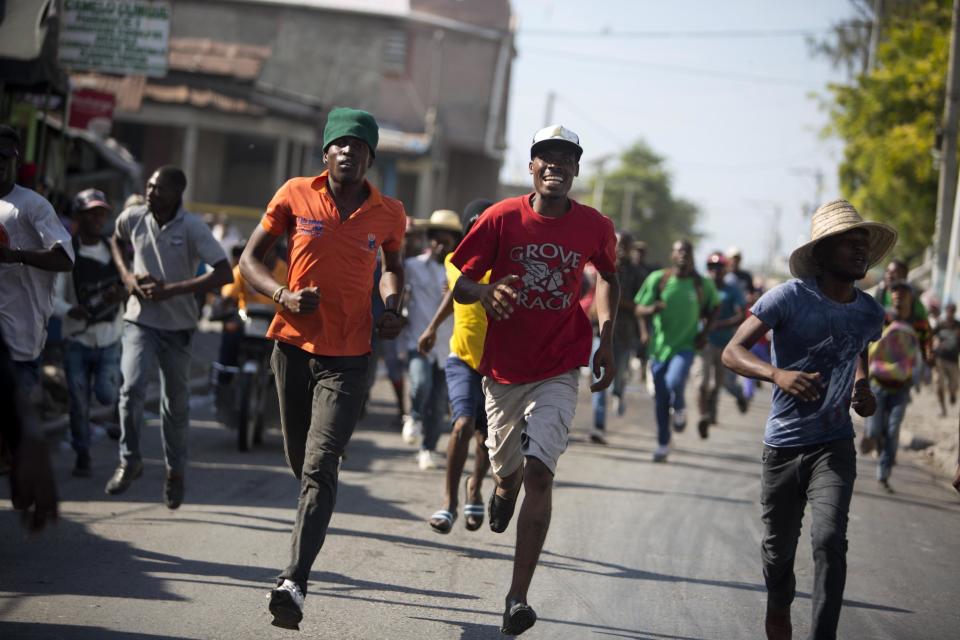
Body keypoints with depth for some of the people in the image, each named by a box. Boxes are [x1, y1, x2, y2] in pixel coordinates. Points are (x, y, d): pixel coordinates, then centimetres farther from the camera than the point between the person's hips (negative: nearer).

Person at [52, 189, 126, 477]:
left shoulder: (115, 249, 2)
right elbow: (53, 295, -13)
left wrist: (124, 294, -16)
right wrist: (69, 310, -34)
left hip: (109, 339, 1)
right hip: (77, 339, -1)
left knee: (106, 395, -11)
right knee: (79, 402, 0)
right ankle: (82, 456, 17)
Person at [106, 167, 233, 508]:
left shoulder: (191, 227, -15)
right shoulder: (133, 218, -5)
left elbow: (224, 273, -21)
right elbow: (116, 240, 20)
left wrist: (171, 290, -23)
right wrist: (126, 275, 1)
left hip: (177, 326, -1)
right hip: (139, 320, 1)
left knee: (176, 403, 9)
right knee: (132, 387, -19)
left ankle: (175, 471, 28)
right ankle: (129, 461, -3)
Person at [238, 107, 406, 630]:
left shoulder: (388, 213, 2)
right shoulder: (295, 195, 0)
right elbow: (250, 259, 5)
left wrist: (391, 307, 3)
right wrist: (283, 296, -13)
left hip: (349, 356, -2)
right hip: (294, 345, 2)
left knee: (319, 467, -15)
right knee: (301, 463, 13)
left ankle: (294, 582, -23)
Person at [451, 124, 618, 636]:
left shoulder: (595, 227, -2)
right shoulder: (502, 218, -6)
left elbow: (608, 277, 19)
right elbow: (460, 285, -4)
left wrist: (606, 339, 11)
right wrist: (485, 292, -27)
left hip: (558, 373, -1)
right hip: (503, 370, 1)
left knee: (539, 476, -16)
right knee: (507, 473, 15)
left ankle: (518, 598, -14)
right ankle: (504, 490, 57)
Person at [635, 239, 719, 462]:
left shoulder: (703, 284, 0)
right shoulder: (657, 280, -1)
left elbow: (712, 309, 18)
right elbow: (639, 309, 1)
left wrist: (705, 331, 3)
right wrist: (652, 309, -22)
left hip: (686, 346, -2)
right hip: (660, 346, 2)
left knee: (674, 382, -27)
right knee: (660, 399, 7)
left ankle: (680, 408, 8)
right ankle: (663, 445, 24)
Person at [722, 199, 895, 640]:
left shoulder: (871, 314, 3)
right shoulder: (790, 297, -12)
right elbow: (732, 352, -16)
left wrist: (863, 392, 5)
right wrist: (777, 374, -35)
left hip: (834, 446, 2)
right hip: (783, 444, -2)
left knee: (830, 539, -20)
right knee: (778, 547, 12)